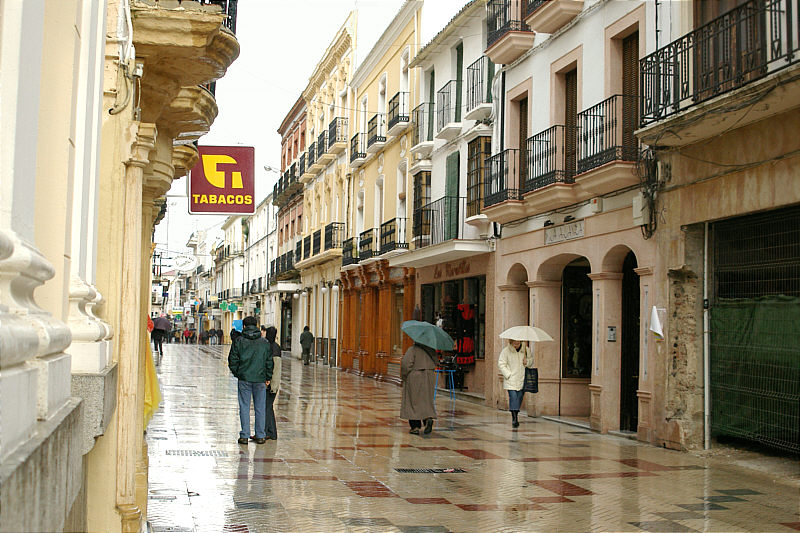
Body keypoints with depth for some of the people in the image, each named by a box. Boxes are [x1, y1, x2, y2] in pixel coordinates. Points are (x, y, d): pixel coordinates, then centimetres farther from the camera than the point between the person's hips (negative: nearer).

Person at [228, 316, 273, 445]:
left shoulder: (239, 341, -2)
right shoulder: (265, 342, 4)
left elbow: (233, 360, -2)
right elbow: (269, 362, 5)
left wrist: (237, 373, 10)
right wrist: (268, 378, 13)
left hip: (244, 378, -1)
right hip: (260, 379, 1)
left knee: (244, 407, 4)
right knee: (260, 408, 7)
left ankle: (244, 435, 4)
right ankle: (260, 436, 10)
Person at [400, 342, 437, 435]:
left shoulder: (412, 349, -13)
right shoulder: (431, 350, 3)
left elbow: (406, 363, -20)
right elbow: (435, 362, 10)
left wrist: (404, 375, -8)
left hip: (414, 379, -4)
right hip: (429, 378, 4)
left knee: (413, 401, 4)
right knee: (426, 400, 15)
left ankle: (415, 427, 2)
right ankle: (428, 418, -9)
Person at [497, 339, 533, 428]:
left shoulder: (526, 350, 5)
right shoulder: (506, 351, -5)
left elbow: (531, 361, 16)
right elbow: (501, 364, -5)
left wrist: (527, 362, -8)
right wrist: (508, 375, -12)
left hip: (522, 380, 4)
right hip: (511, 380, -4)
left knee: (519, 397, 8)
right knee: (513, 397, -14)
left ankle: (515, 417, 23)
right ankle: (514, 418, -13)